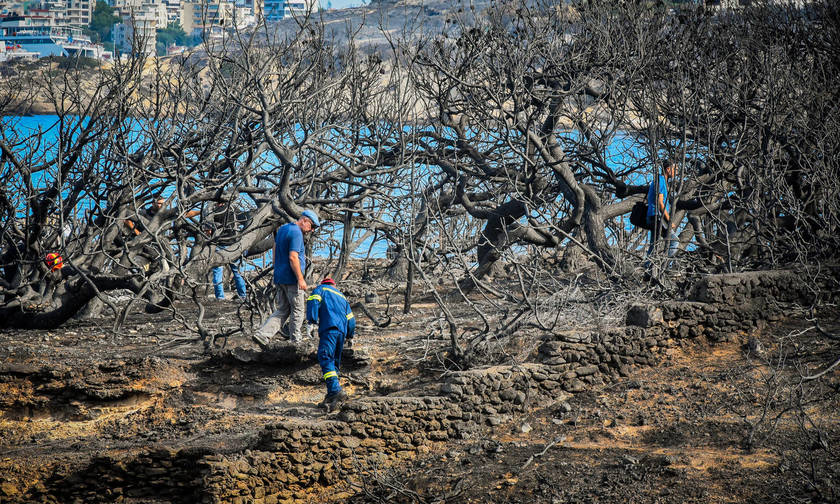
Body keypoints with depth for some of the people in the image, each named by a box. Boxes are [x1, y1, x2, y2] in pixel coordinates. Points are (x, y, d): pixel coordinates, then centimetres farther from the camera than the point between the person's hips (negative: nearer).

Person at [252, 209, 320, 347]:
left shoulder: (282, 229, 14)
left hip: (279, 278, 9)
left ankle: (262, 335, -4)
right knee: (297, 311, 5)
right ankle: (295, 341, 12)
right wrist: (300, 279, -20)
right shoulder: (296, 233, -16)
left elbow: (275, 250, 21)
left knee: (282, 310, 11)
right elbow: (293, 257, -22)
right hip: (291, 279, -9)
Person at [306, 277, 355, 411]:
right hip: (342, 330, 7)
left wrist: (312, 318, -9)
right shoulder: (341, 296, 34)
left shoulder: (321, 289, 18)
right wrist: (350, 334, 48)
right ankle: (332, 395, 5)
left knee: (325, 358, -19)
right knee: (335, 361, 12)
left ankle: (336, 391, -36)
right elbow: (350, 318, 35)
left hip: (329, 327, -7)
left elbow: (313, 300, -5)